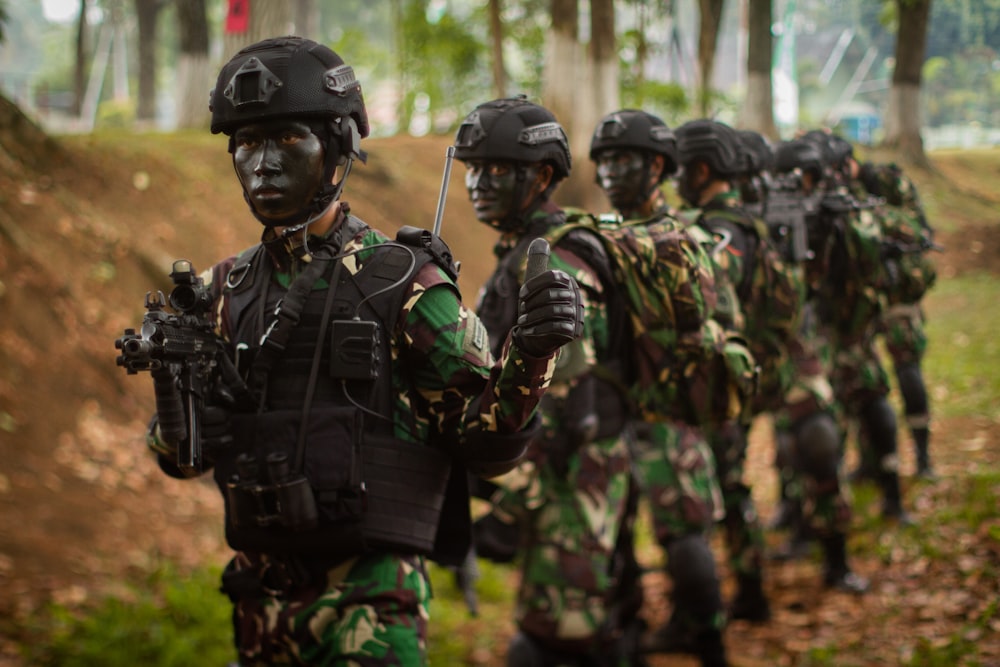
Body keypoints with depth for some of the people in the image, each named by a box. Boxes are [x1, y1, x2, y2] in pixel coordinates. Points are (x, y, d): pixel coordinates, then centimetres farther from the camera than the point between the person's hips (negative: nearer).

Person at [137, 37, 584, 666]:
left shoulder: (401, 282, -7)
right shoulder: (226, 290, 8)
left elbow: (488, 443, -7)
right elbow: (180, 456, 13)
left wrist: (530, 355, -25)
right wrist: (175, 392, -8)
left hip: (372, 596, -5)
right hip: (263, 596, 6)